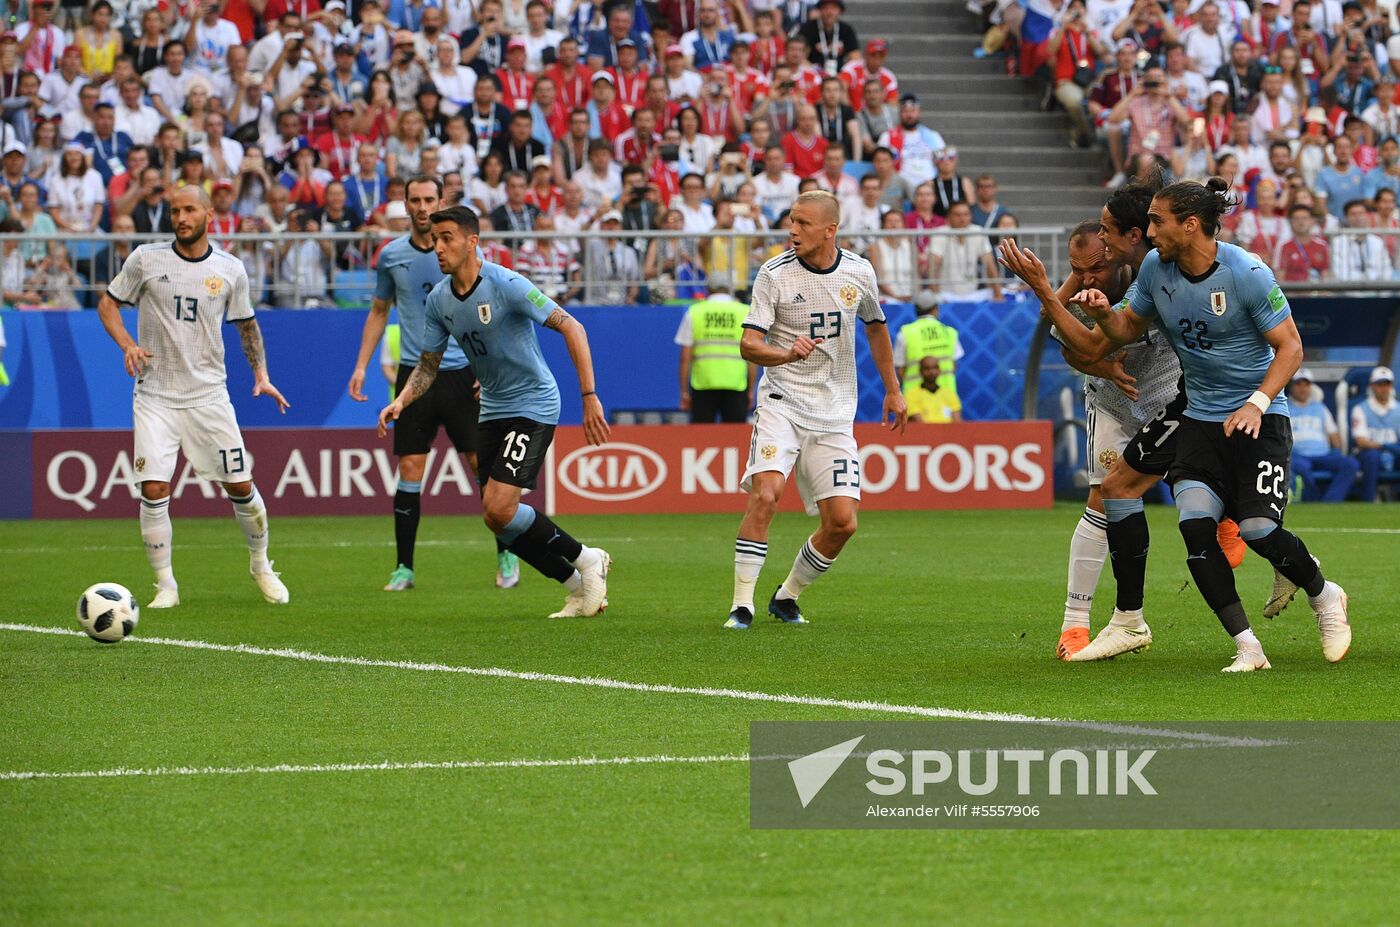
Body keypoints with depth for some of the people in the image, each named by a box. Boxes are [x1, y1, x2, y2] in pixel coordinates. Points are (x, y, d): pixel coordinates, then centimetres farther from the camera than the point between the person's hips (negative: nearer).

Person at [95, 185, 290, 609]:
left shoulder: (231, 270, 2)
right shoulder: (146, 259, -3)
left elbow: (247, 324, 16)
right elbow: (108, 303, 6)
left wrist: (261, 373, 4)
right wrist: (127, 344, -11)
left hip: (209, 395, 1)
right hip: (155, 395, -1)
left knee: (240, 486, 3)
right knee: (154, 489, -11)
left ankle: (261, 565, 27)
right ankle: (165, 585, 0)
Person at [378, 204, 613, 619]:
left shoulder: (506, 285, -20)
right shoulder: (438, 300, 1)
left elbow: (571, 328, -20)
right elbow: (427, 365, 10)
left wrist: (590, 397, -25)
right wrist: (401, 401, -10)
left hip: (533, 405, -8)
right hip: (492, 409, 8)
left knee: (499, 509, -19)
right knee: (496, 517, 3)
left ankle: (586, 560, 2)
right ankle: (580, 589, 17)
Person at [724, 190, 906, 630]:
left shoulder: (859, 272, 2)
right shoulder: (774, 275, -9)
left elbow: (876, 327, 21)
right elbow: (749, 345, -13)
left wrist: (893, 390, 23)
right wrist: (787, 354, -33)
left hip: (834, 415, 3)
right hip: (782, 402, -3)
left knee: (842, 522, -5)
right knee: (764, 494, -25)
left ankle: (787, 597, 18)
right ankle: (742, 604, -18)